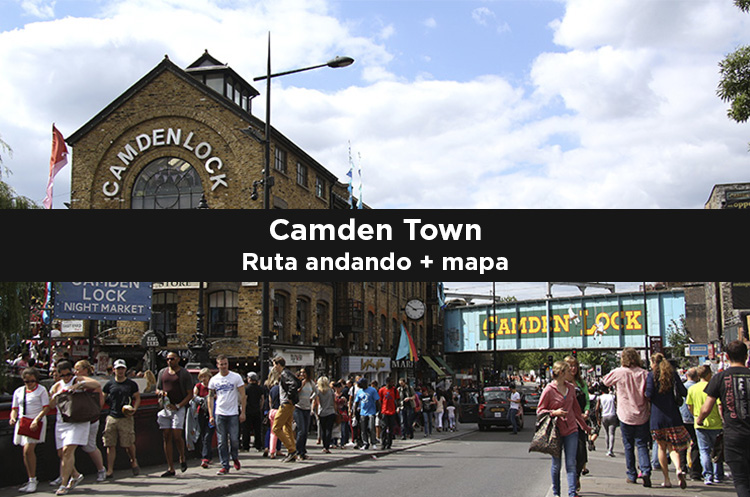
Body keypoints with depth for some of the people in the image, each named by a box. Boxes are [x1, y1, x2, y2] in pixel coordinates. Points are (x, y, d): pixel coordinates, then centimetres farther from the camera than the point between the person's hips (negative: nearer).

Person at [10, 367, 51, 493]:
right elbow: (15, 408, 17)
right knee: (26, 452, 7)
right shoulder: (18, 391, 14)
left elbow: (46, 408, -5)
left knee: (28, 450, -18)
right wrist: (13, 418, -5)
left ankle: (32, 480, -10)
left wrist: (37, 419, -19)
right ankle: (31, 480, 19)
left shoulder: (41, 390, 1)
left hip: (37, 423, -5)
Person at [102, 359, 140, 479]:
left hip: (126, 418, -2)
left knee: (128, 444, -2)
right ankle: (110, 470, 3)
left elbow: (137, 398, 11)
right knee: (110, 445, -2)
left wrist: (134, 408, -6)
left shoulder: (131, 384, 7)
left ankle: (133, 461, 25)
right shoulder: (109, 384, 11)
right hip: (111, 417, 2)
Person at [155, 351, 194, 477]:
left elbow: (190, 394, -3)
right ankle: (170, 468, 7)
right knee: (166, 437, 2)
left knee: (177, 435, -15)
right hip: (165, 407, 5)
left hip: (179, 408, -5)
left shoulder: (185, 374, 0)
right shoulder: (162, 372, 15)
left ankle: (182, 458, 13)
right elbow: (157, 390, 22)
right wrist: (160, 392, -3)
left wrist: (178, 406, -14)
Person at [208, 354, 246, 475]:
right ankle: (224, 466, 9)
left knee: (234, 440, -3)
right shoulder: (214, 380, 7)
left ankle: (235, 458, 25)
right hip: (219, 414, 2)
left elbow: (243, 396, 1)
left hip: (233, 414, -2)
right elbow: (210, 398, 10)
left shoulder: (236, 377, 0)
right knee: (222, 442, 2)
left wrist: (243, 412, -5)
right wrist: (211, 415, 2)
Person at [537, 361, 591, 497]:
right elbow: (539, 411, -4)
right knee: (556, 464, 7)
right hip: (555, 431, -4)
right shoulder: (549, 390, -11)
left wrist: (584, 426, 22)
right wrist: (554, 412, -20)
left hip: (571, 430, 4)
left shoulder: (570, 387, 7)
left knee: (571, 464, -1)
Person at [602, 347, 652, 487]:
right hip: (642, 416, 1)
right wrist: (650, 411, 9)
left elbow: (605, 381, 10)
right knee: (642, 445, 6)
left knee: (628, 446, 10)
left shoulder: (618, 372, -9)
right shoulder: (644, 373, -5)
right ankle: (646, 471, -12)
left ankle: (631, 475, 15)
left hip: (626, 416, -1)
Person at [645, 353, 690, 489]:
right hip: (673, 416, 2)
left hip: (657, 417, -2)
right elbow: (683, 392, -1)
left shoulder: (652, 374, -3)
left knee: (662, 447, 10)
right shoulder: (673, 373, 4)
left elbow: (649, 394, -13)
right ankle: (678, 469, -19)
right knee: (673, 447, 9)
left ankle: (666, 479, 8)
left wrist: (646, 396, 9)